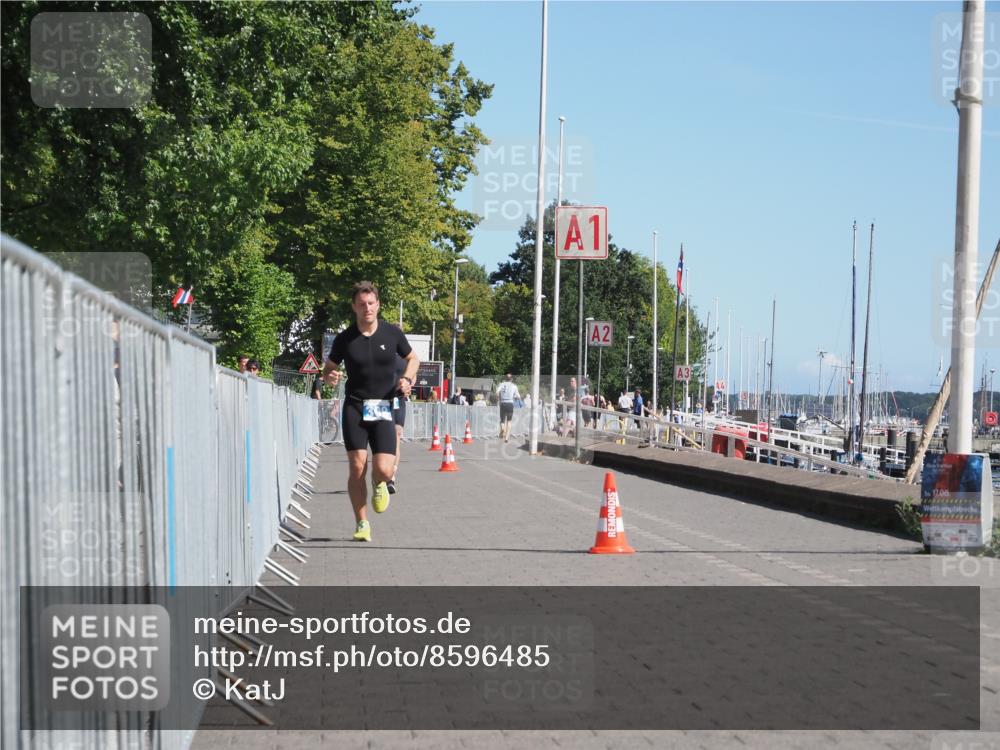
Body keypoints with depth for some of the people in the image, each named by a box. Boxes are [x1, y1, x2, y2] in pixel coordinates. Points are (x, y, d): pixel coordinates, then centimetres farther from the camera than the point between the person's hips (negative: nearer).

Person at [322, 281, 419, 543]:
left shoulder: (392, 333, 1)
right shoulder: (344, 339, 0)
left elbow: (413, 358, 17)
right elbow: (328, 368, 12)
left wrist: (407, 379, -2)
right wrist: (330, 376, -12)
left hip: (384, 408, 0)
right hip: (354, 407, 0)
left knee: (384, 470, -11)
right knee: (357, 467, -9)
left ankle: (379, 485, 28)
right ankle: (362, 524, 6)